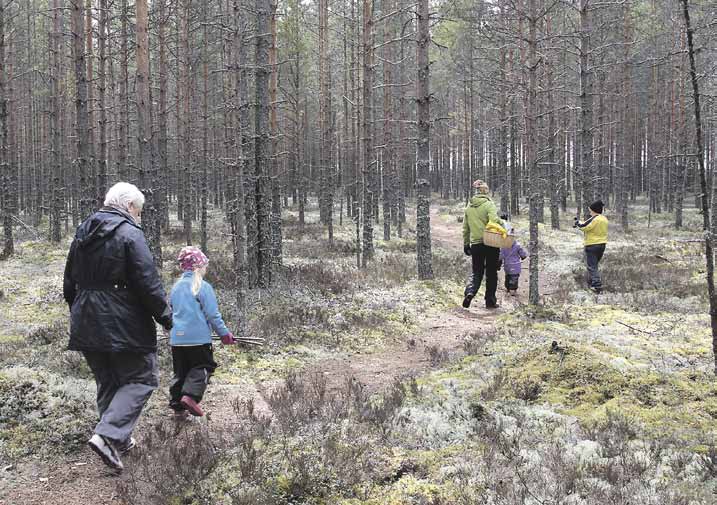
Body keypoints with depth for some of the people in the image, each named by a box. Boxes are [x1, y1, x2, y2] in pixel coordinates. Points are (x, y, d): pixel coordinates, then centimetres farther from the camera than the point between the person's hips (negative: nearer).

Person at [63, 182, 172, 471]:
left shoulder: (82, 233, 13)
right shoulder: (129, 233, -11)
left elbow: (70, 284, 20)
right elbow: (148, 282, -16)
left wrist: (79, 314, 28)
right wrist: (165, 317, -6)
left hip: (86, 325, 8)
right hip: (124, 325, -7)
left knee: (107, 382, 18)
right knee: (141, 378, 1)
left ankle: (120, 441, 23)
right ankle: (108, 435, -15)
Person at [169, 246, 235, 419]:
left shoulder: (176, 287, 9)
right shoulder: (203, 287, -10)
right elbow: (213, 314, -11)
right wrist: (224, 333, -3)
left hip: (177, 338, 6)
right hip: (198, 338, -6)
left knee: (180, 372, 13)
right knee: (202, 367, 6)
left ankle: (177, 406, 13)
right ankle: (190, 395, -13)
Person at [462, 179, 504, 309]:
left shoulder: (469, 207, 7)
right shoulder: (489, 204, -9)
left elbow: (465, 228, 12)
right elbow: (494, 220, -24)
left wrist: (466, 244, 19)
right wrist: (503, 224, -6)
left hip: (475, 244, 4)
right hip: (491, 243, -4)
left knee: (476, 273, 10)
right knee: (491, 273, 9)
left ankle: (469, 292, -16)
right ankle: (490, 301, 13)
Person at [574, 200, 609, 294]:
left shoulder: (594, 219, -20)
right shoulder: (604, 219, 8)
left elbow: (583, 227, -17)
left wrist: (578, 222, 3)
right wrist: (580, 223, 9)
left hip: (592, 246, -9)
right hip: (602, 245, 9)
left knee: (592, 267, -3)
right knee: (593, 265, 22)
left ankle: (598, 287, -9)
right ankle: (591, 282, 32)